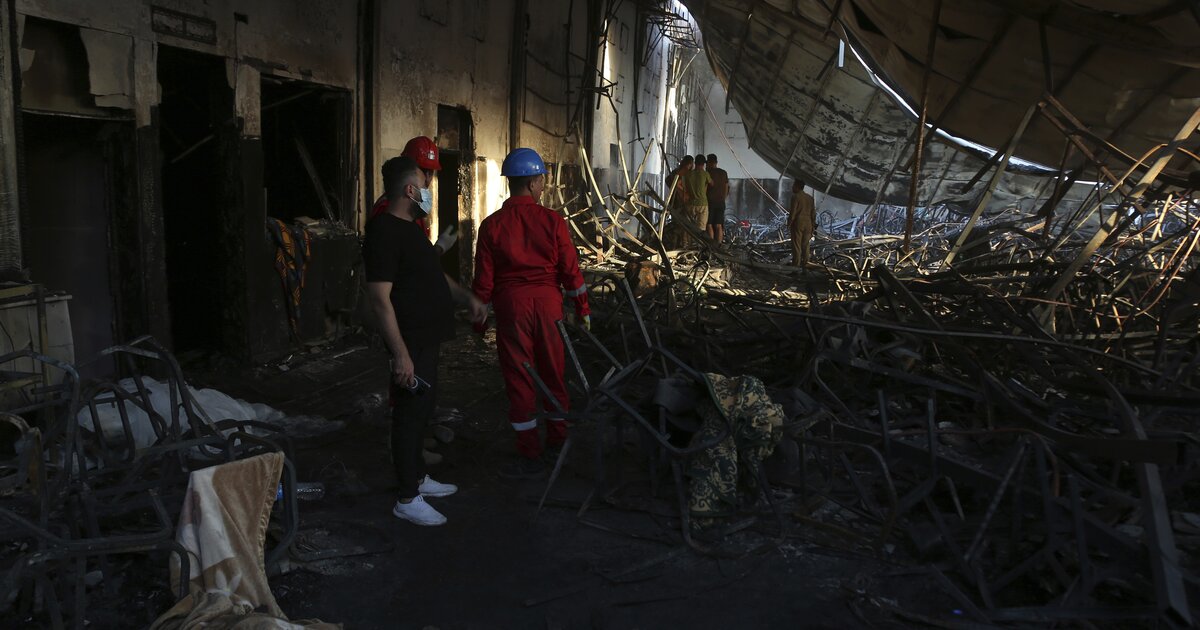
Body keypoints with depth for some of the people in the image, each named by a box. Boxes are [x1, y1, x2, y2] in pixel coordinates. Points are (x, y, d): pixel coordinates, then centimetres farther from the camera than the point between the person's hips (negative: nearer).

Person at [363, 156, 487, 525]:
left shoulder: (410, 227, 13)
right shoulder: (384, 233, -19)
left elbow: (433, 275, 25)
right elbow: (380, 300, -24)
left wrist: (467, 298, 10)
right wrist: (400, 354, -27)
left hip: (427, 338, 10)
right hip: (411, 344, -10)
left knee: (422, 410, 19)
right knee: (410, 415, -2)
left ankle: (418, 478, 34)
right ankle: (408, 500, 9)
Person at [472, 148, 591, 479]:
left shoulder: (492, 225, -5)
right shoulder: (553, 221, -5)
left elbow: (484, 279, -3)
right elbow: (571, 269, -3)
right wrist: (583, 309, 8)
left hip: (510, 303, -1)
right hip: (548, 302, 1)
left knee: (518, 377, 5)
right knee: (553, 371, 17)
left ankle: (530, 456, 10)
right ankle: (558, 439, 33)